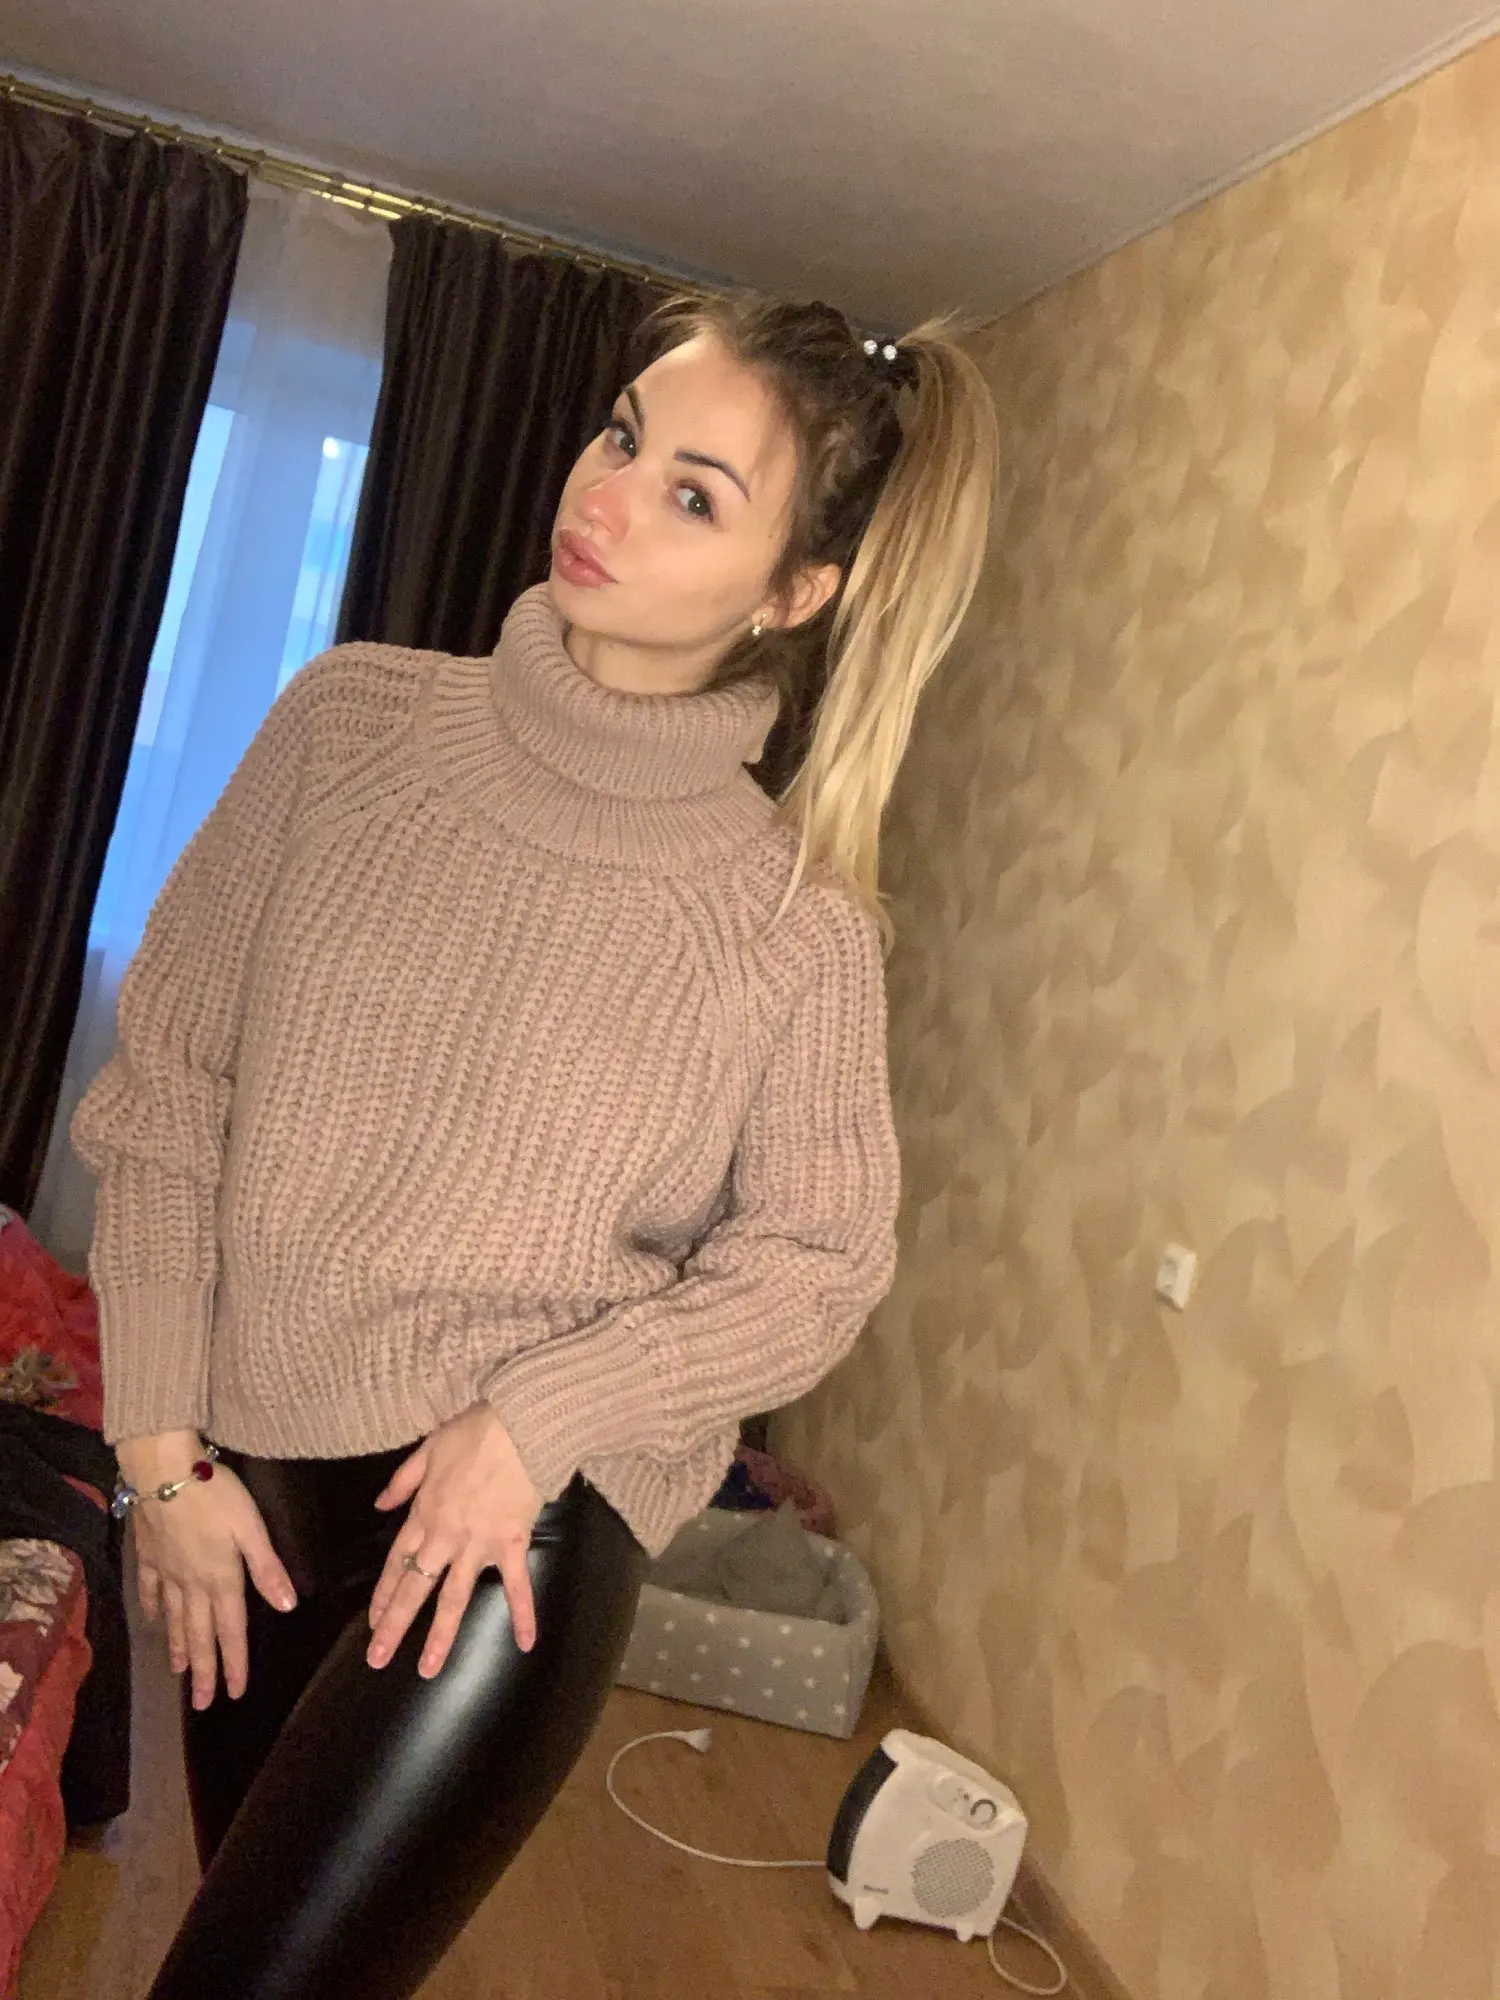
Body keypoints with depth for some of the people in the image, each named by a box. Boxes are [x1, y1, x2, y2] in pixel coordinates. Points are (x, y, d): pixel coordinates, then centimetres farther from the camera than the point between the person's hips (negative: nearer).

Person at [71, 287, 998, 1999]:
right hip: (252, 1480, 3)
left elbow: (816, 1261, -5)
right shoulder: (351, 722, -6)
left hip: (529, 1507, -3)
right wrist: (163, 1451, -3)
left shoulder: (798, 920, -11)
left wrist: (530, 1423, -14)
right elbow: (165, 1085, -3)